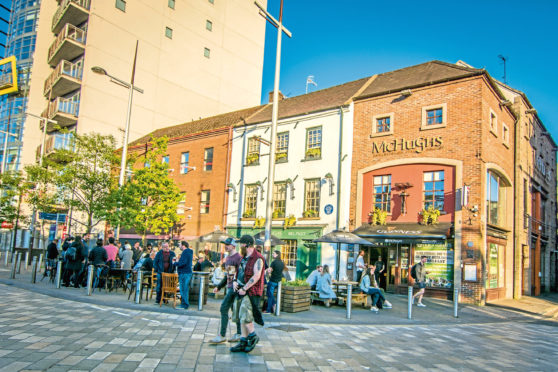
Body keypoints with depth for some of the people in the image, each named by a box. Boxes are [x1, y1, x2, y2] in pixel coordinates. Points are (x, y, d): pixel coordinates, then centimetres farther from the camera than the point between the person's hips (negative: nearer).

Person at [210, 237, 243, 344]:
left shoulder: (238, 257, -13)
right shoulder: (228, 258, 16)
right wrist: (219, 287, 20)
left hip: (235, 288, -9)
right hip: (229, 287, 9)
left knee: (224, 309, -9)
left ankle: (222, 336, -2)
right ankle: (239, 334, 19)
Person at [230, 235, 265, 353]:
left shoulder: (257, 258, -13)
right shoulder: (244, 258, 16)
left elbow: (256, 276, -20)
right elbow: (240, 272, 23)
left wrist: (244, 288, -18)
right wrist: (235, 281, 3)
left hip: (251, 291, -9)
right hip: (242, 291, 9)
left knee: (244, 316, -12)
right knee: (242, 316, 9)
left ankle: (253, 336, 9)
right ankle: (243, 342, 16)